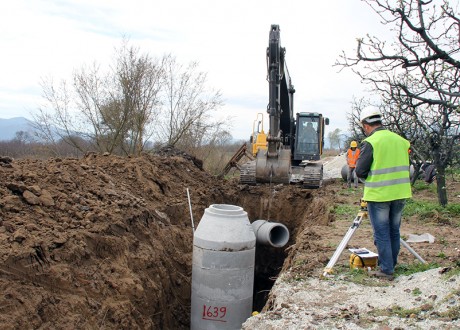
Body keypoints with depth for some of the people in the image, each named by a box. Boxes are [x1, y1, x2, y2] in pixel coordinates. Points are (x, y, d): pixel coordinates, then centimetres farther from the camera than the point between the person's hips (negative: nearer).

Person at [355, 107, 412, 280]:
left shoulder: (370, 142, -12)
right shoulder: (400, 140, 8)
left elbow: (360, 171, -11)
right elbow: (405, 167, 15)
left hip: (378, 195, -6)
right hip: (400, 193, 6)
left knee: (382, 234, 2)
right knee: (394, 231, 17)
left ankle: (386, 270, 5)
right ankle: (391, 264, 28)